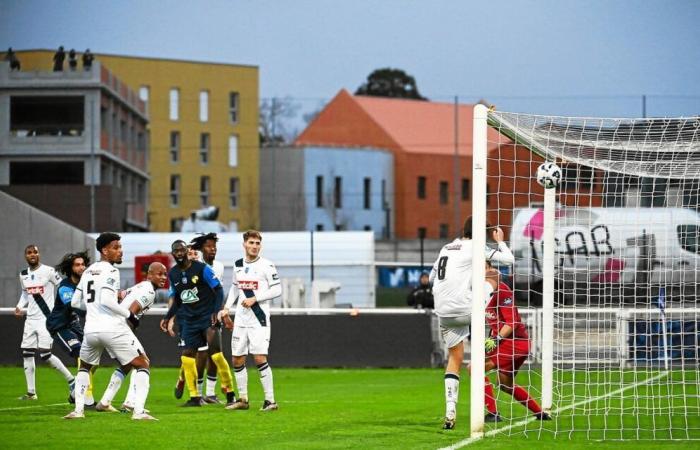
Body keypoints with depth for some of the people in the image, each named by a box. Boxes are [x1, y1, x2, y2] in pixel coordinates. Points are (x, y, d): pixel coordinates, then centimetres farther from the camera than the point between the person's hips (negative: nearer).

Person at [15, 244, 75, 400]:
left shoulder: (48, 271, -9)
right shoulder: (23, 275, 10)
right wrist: (19, 307, 8)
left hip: (47, 318, -7)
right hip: (30, 319, 7)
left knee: (45, 355, -13)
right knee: (27, 354, 3)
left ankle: (70, 379, 4)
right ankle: (31, 392, 10)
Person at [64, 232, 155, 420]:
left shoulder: (88, 271, 15)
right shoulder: (110, 271, -8)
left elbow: (75, 302, 19)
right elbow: (106, 301, -20)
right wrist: (129, 314, -9)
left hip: (91, 329, 7)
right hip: (113, 327, -6)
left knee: (84, 367, 30)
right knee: (143, 366, 3)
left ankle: (78, 410, 19)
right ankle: (139, 411, -12)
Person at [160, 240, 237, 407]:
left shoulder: (201, 268, -10)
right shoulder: (173, 274, 7)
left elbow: (218, 289, -7)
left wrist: (217, 311, -18)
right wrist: (168, 318, 11)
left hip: (207, 317, -5)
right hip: (188, 320, 5)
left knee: (216, 354, -14)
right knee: (187, 357, -2)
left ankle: (230, 393, -3)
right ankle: (195, 397, 7)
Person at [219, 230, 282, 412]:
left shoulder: (266, 265, -7)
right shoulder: (238, 265, 11)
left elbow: (277, 290, -9)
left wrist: (254, 299, -16)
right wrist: (227, 308, 13)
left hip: (259, 318, -6)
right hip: (240, 319, 6)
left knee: (260, 358, -13)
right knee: (237, 359, 8)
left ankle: (270, 400, -8)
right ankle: (243, 399, 19)